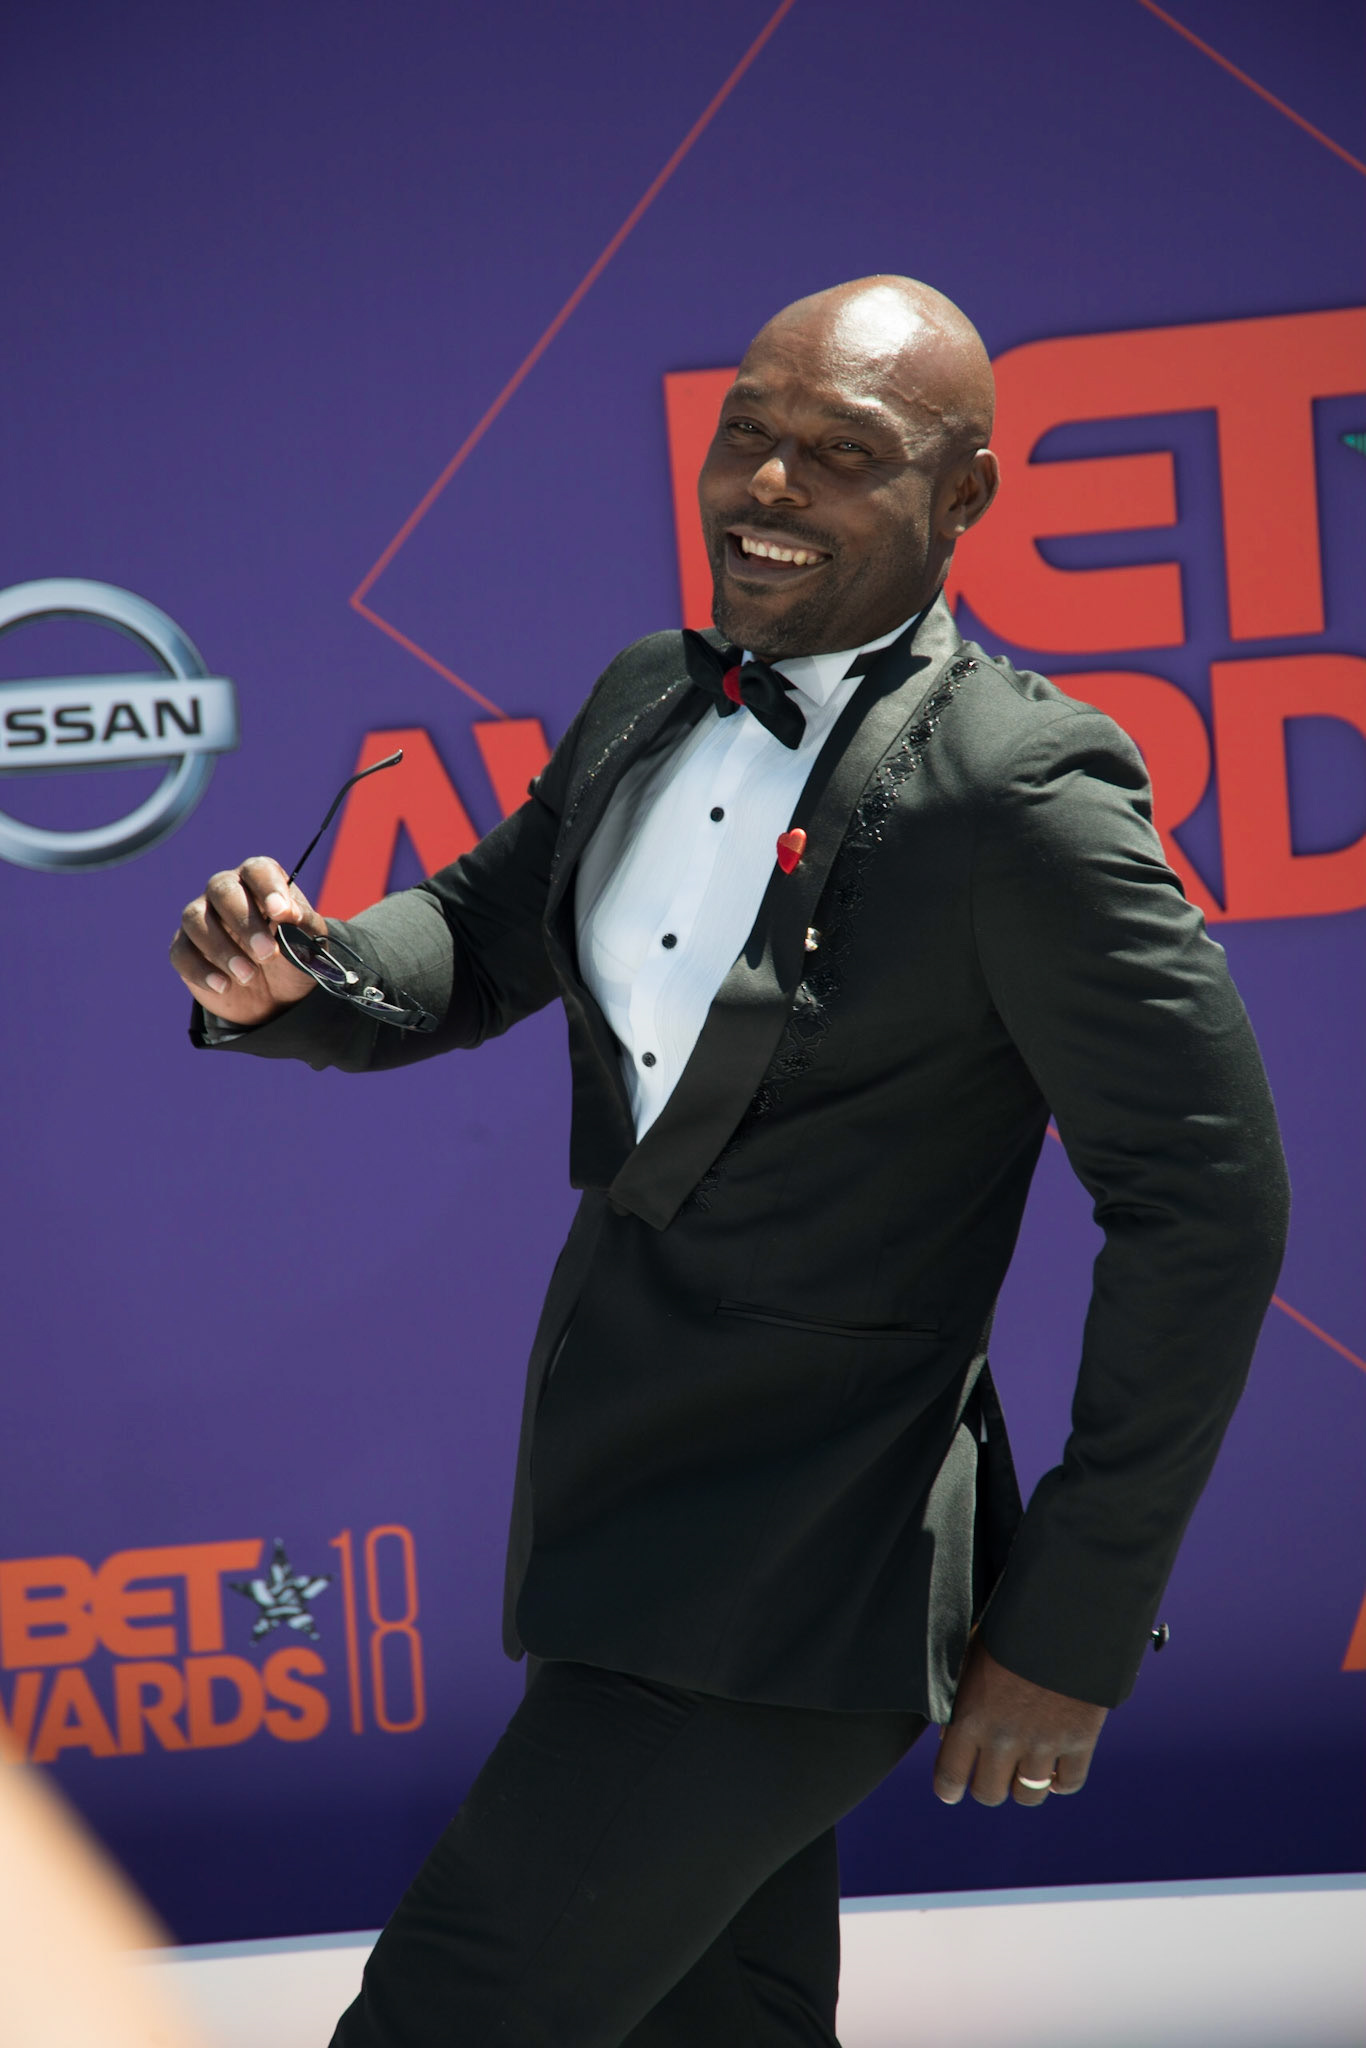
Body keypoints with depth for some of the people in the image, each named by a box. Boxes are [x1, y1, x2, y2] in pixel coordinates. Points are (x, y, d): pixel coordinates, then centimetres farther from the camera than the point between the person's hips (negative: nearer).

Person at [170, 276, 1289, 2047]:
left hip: (795, 1578, -8)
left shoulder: (1023, 791, -18)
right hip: (622, 1485, 8)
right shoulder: (651, 701, 6)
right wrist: (286, 976, -7)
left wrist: (1077, 1620, -13)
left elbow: (1206, 1203, -16)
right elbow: (472, 950, 18)